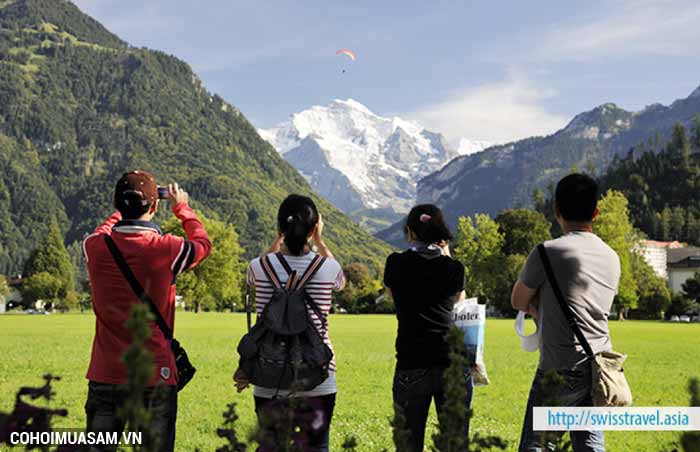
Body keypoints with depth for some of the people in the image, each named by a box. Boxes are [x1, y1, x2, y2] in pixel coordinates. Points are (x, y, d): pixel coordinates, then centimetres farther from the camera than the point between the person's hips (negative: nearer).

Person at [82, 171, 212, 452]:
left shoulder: (95, 247, -5)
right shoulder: (166, 250, -12)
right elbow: (203, 243, 11)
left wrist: (124, 208, 34)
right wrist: (182, 208, 26)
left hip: (105, 375, 3)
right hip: (154, 375, -3)